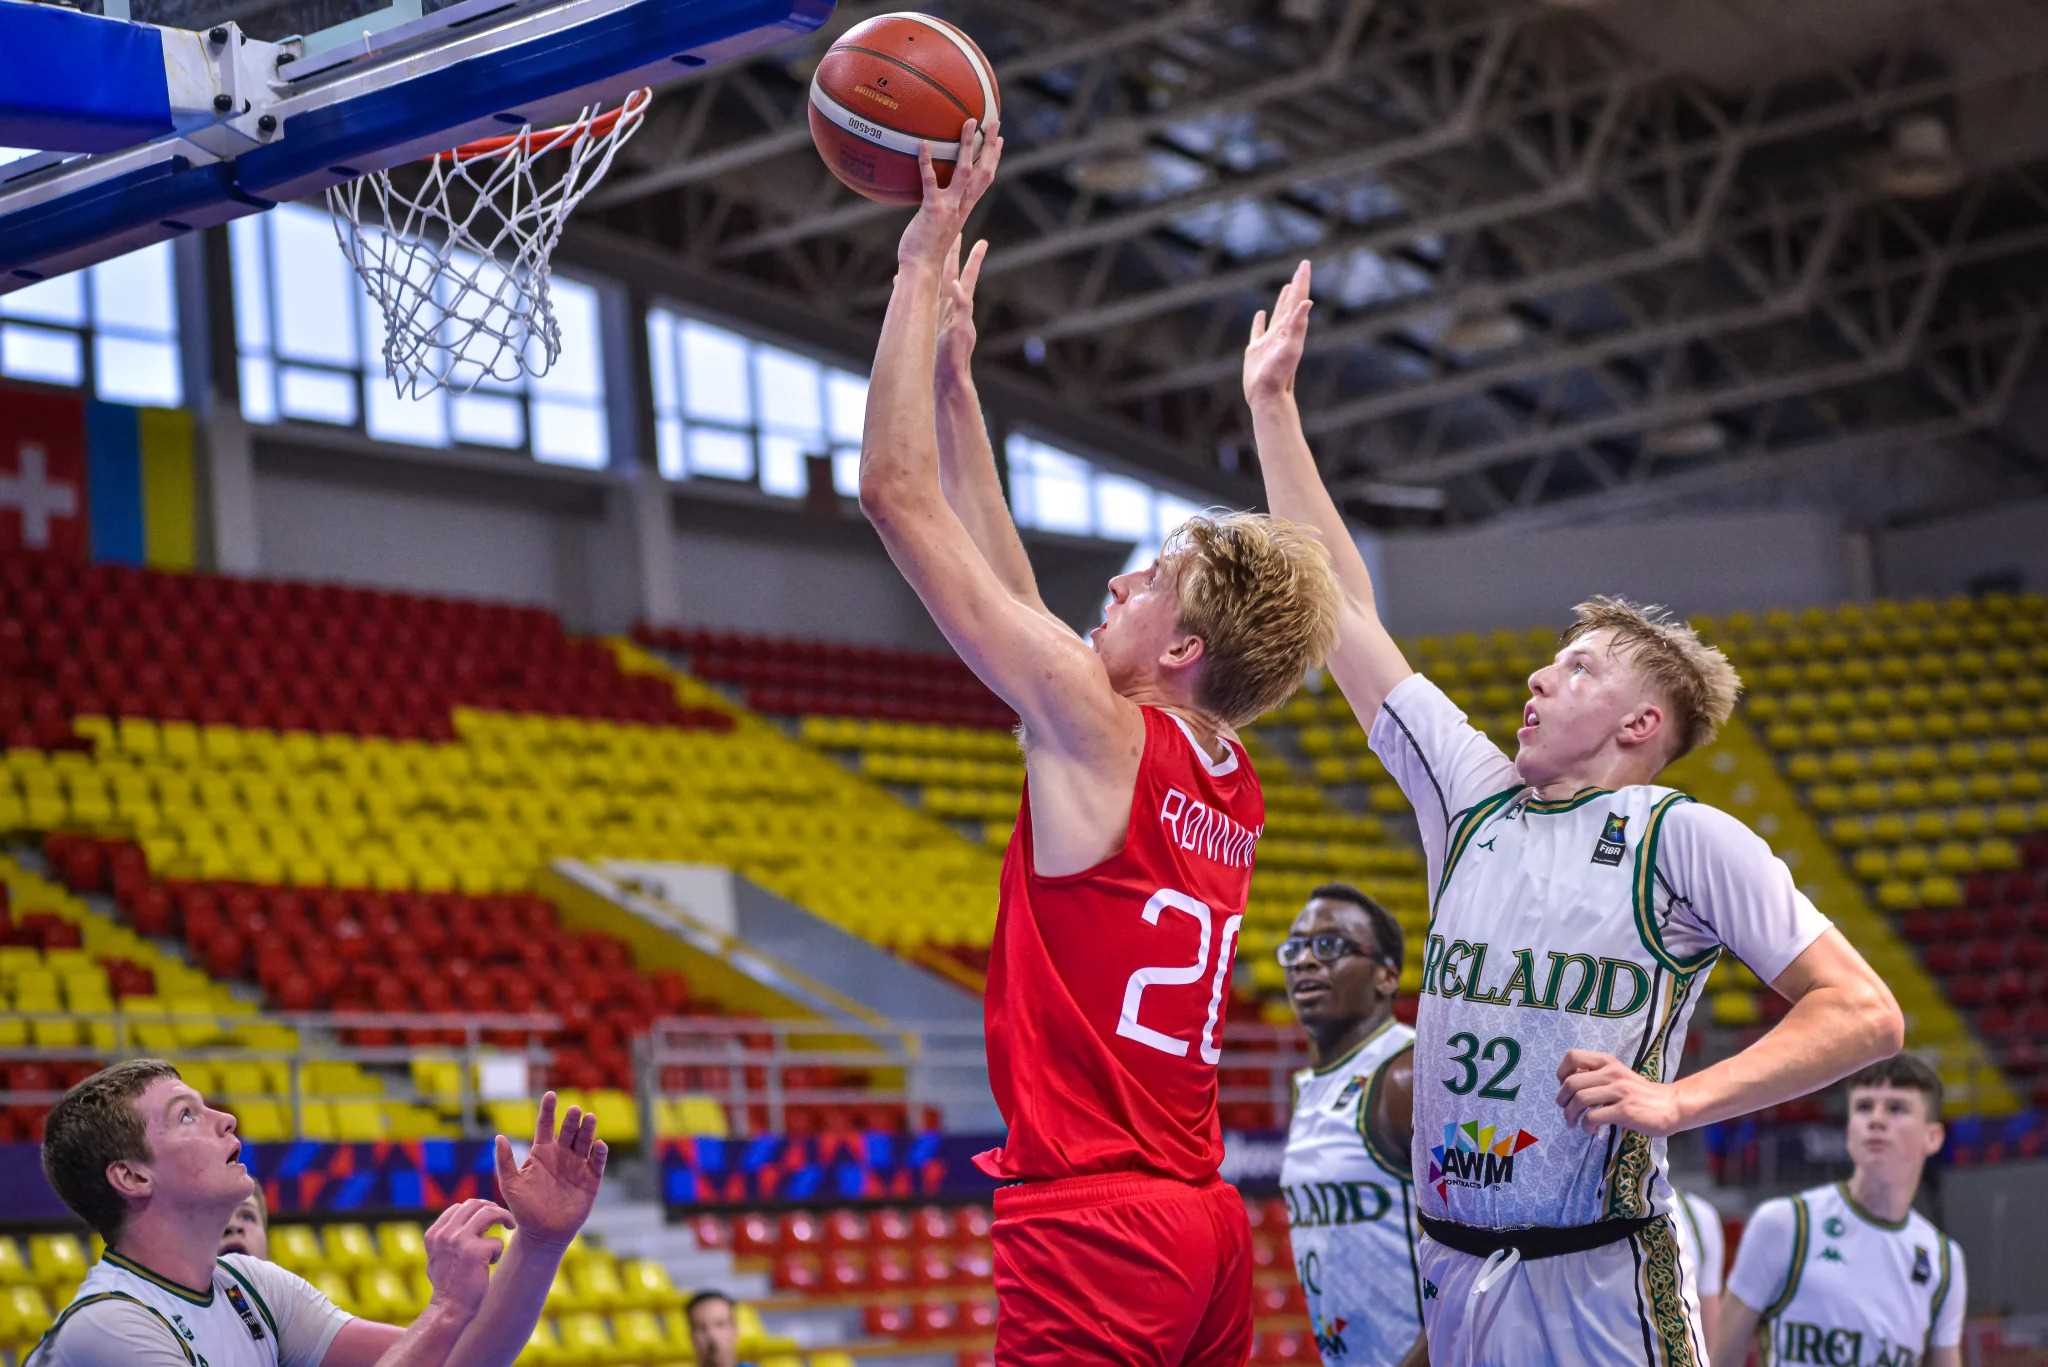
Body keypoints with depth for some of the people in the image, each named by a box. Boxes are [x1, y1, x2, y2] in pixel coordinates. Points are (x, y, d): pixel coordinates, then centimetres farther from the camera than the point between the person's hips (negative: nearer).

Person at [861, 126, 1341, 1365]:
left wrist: (923, 265, 2)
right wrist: (950, 369, 28)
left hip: (1094, 1223, -9)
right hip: (1205, 1220, 9)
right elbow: (1009, 585, 25)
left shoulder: (1100, 728, -8)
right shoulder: (1234, 787, 14)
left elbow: (898, 493, -6)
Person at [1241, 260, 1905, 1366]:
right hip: (1451, 1272, 6)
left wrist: (1675, 1100, -15)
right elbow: (1342, 610, 16)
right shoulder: (1473, 799, 12)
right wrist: (1272, 407, 17)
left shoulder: (1683, 838, -3)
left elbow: (1864, 1013, -6)